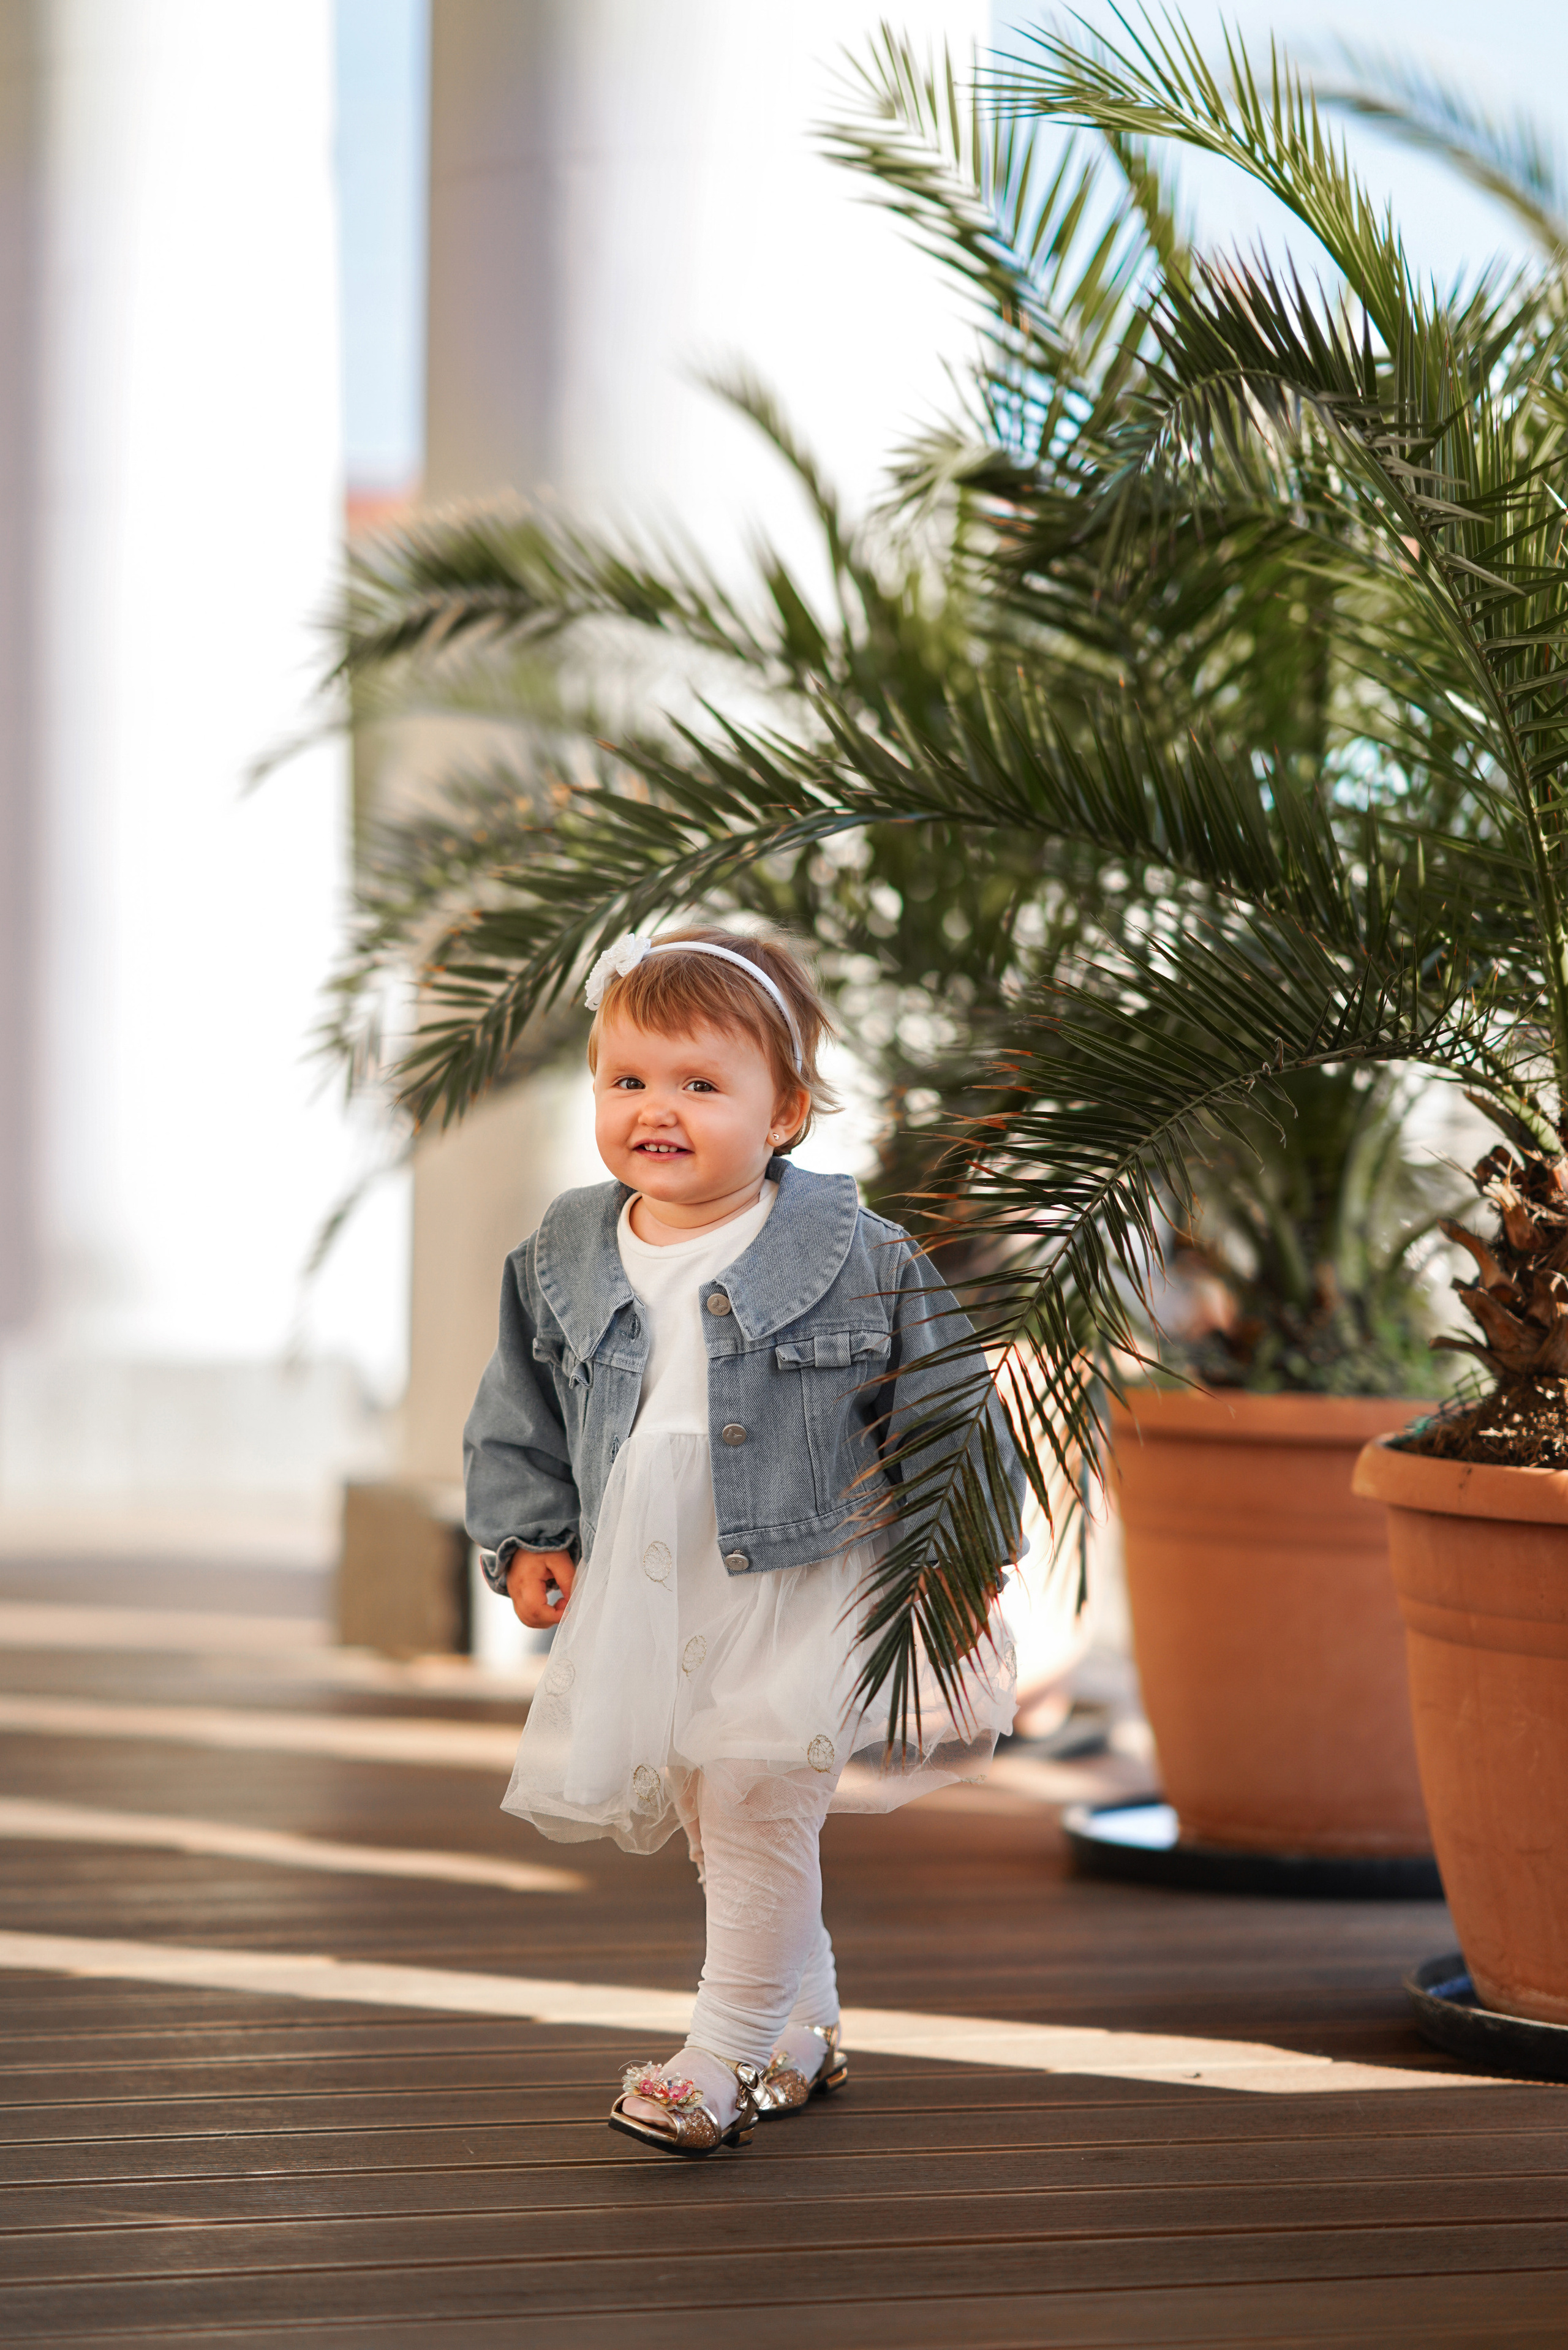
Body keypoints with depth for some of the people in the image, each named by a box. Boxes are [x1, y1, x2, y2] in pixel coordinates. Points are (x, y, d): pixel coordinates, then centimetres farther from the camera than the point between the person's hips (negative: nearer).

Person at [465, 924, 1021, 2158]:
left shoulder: (859, 1257, -11)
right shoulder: (564, 1259, 1)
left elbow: (945, 1407, -4)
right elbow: (519, 1418, 13)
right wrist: (527, 1536, 6)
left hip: (802, 1585, -5)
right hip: (641, 1590, 5)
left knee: (758, 1814, -10)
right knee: (716, 1826, 14)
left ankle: (724, 2057, 2)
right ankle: (806, 2023, 33)